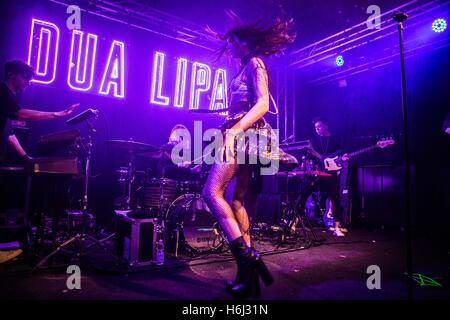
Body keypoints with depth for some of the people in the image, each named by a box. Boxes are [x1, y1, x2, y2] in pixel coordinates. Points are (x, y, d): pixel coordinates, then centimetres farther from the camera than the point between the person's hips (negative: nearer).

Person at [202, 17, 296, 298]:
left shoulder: (255, 62, 1)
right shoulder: (243, 69, 27)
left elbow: (263, 104, -13)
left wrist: (233, 131, -23)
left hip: (244, 135, -9)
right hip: (242, 136, 9)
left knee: (213, 192, -19)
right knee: (237, 200, 3)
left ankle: (247, 256, -17)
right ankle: (248, 274, 6)